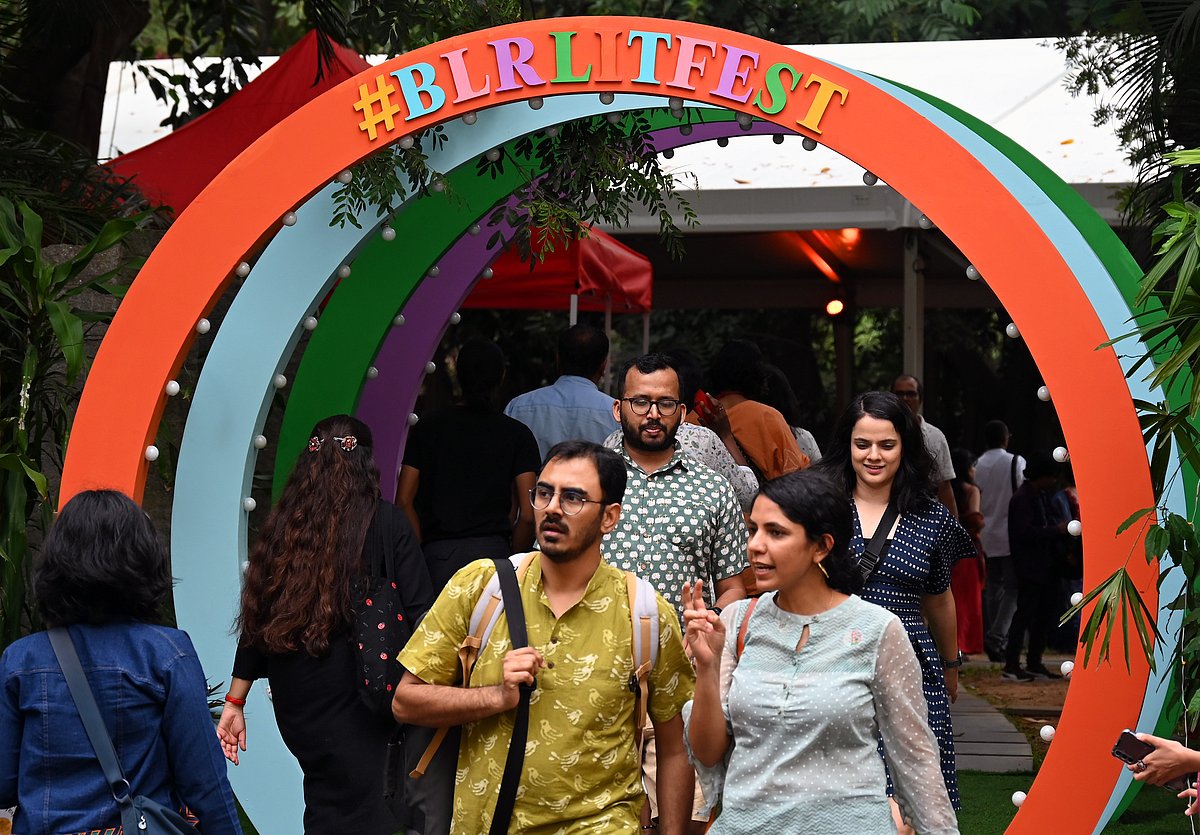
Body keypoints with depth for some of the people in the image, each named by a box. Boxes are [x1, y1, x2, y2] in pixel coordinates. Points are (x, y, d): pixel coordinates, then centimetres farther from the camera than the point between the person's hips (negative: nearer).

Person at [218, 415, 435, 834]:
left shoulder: (281, 527, 3)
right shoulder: (388, 524, -5)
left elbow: (257, 618, 6)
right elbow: (419, 613, -6)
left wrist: (235, 702, 13)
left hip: (297, 706, 4)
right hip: (359, 706, -4)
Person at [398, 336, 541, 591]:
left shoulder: (428, 427, 9)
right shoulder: (518, 434, 4)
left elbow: (404, 501, 5)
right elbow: (528, 513, -1)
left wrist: (421, 551, 10)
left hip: (437, 554, 1)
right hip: (493, 550, -1)